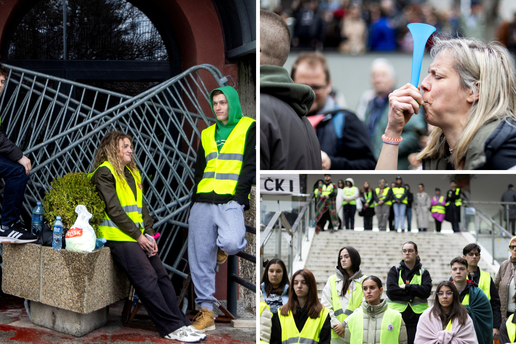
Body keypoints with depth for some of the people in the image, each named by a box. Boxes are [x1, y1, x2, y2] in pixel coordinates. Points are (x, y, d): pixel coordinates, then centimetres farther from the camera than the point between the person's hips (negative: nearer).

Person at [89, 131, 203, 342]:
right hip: (119, 237, -8)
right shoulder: (104, 172, -4)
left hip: (139, 237, 8)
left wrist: (149, 233, 5)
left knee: (162, 276, -2)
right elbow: (113, 209, -12)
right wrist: (137, 235, -12)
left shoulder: (131, 172, 23)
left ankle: (181, 323, -2)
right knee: (147, 279, -18)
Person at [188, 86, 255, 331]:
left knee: (231, 242, -30)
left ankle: (223, 247, 7)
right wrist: (195, 201, 13)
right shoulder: (207, 134, 22)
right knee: (199, 259, -1)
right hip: (202, 203, 5)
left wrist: (239, 197, -12)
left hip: (230, 202, -5)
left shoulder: (248, 128, 6)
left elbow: (250, 166, -3)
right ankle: (205, 310, 6)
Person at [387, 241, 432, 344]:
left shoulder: (423, 273, 12)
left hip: (417, 317, 0)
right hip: (396, 316, 0)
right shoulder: (395, 271, 11)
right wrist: (412, 296, -10)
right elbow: (391, 291, -6)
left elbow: (426, 291, -8)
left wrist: (406, 287, -9)